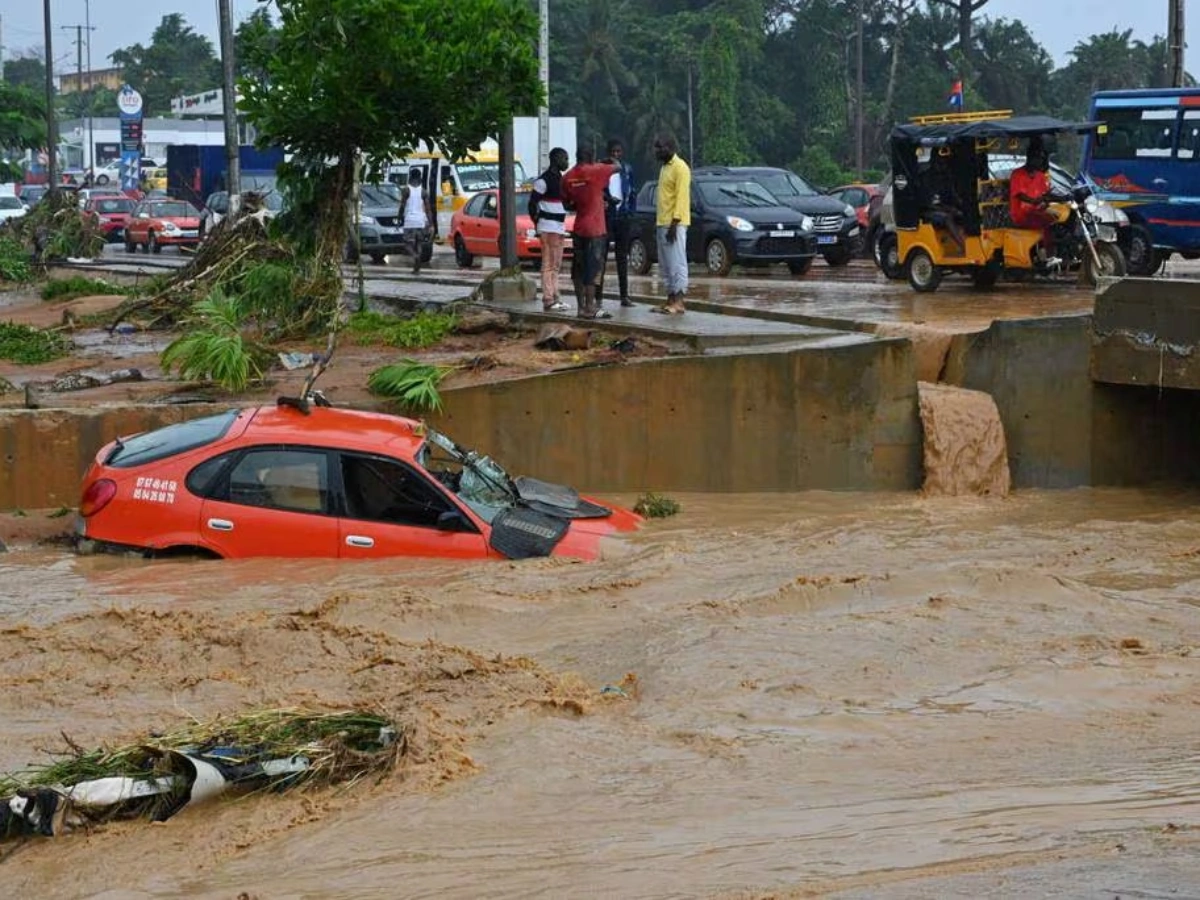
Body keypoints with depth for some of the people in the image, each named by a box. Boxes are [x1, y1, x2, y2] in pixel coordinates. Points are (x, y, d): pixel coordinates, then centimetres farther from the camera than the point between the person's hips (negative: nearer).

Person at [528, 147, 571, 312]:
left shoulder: (560, 178, 15)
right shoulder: (544, 180, -12)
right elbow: (532, 203, -12)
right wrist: (537, 223, -8)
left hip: (559, 227, 9)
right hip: (548, 227, -9)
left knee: (556, 265, 12)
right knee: (549, 264, -9)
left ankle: (555, 298, 17)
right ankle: (548, 300, -9)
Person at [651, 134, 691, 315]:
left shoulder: (680, 167, -11)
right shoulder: (664, 167, 18)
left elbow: (681, 198, -17)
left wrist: (674, 224, -21)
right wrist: (657, 222, 17)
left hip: (674, 224, -9)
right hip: (662, 224, 9)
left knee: (677, 263, -9)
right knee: (665, 265, 9)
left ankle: (678, 303, -10)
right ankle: (670, 300, 12)